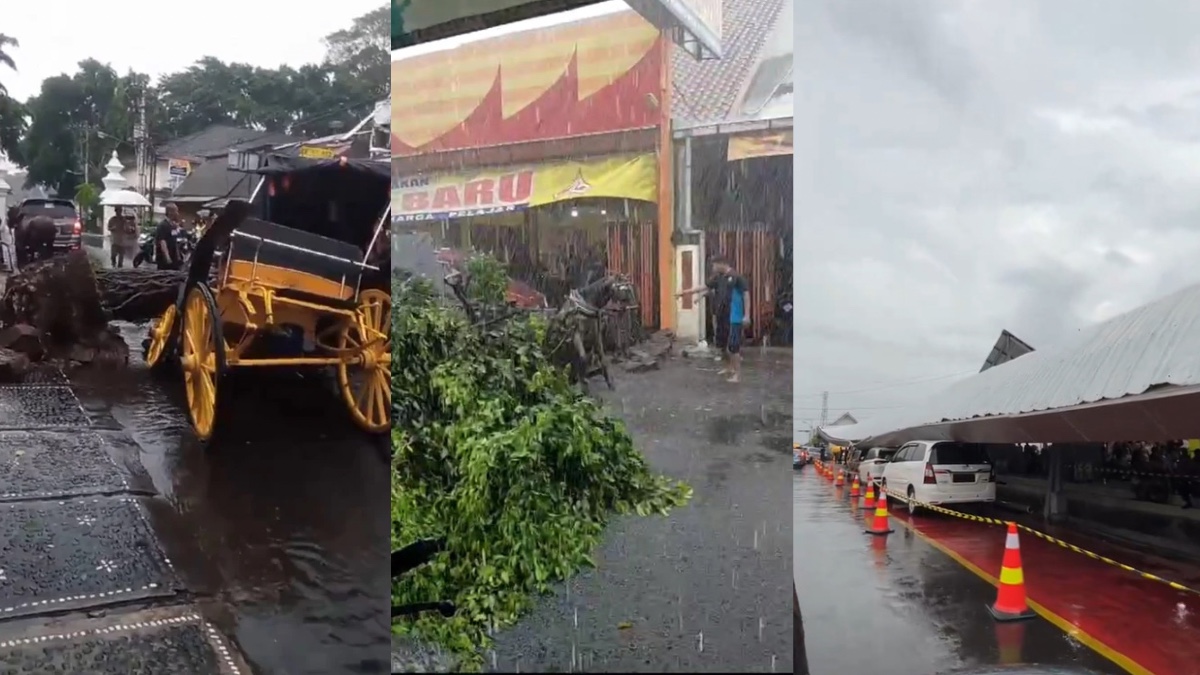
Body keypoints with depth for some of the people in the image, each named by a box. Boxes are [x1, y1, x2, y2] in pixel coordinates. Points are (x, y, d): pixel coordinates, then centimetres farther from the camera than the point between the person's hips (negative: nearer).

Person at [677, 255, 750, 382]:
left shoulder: (736, 277, -11)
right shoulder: (718, 278, 10)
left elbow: (746, 294, -13)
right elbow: (704, 287, 16)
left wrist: (747, 315, -18)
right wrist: (685, 293, 16)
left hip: (734, 318, -8)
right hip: (721, 316, 8)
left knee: (733, 345, -8)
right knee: (721, 343, 16)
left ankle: (737, 373, -1)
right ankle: (728, 367, 34)